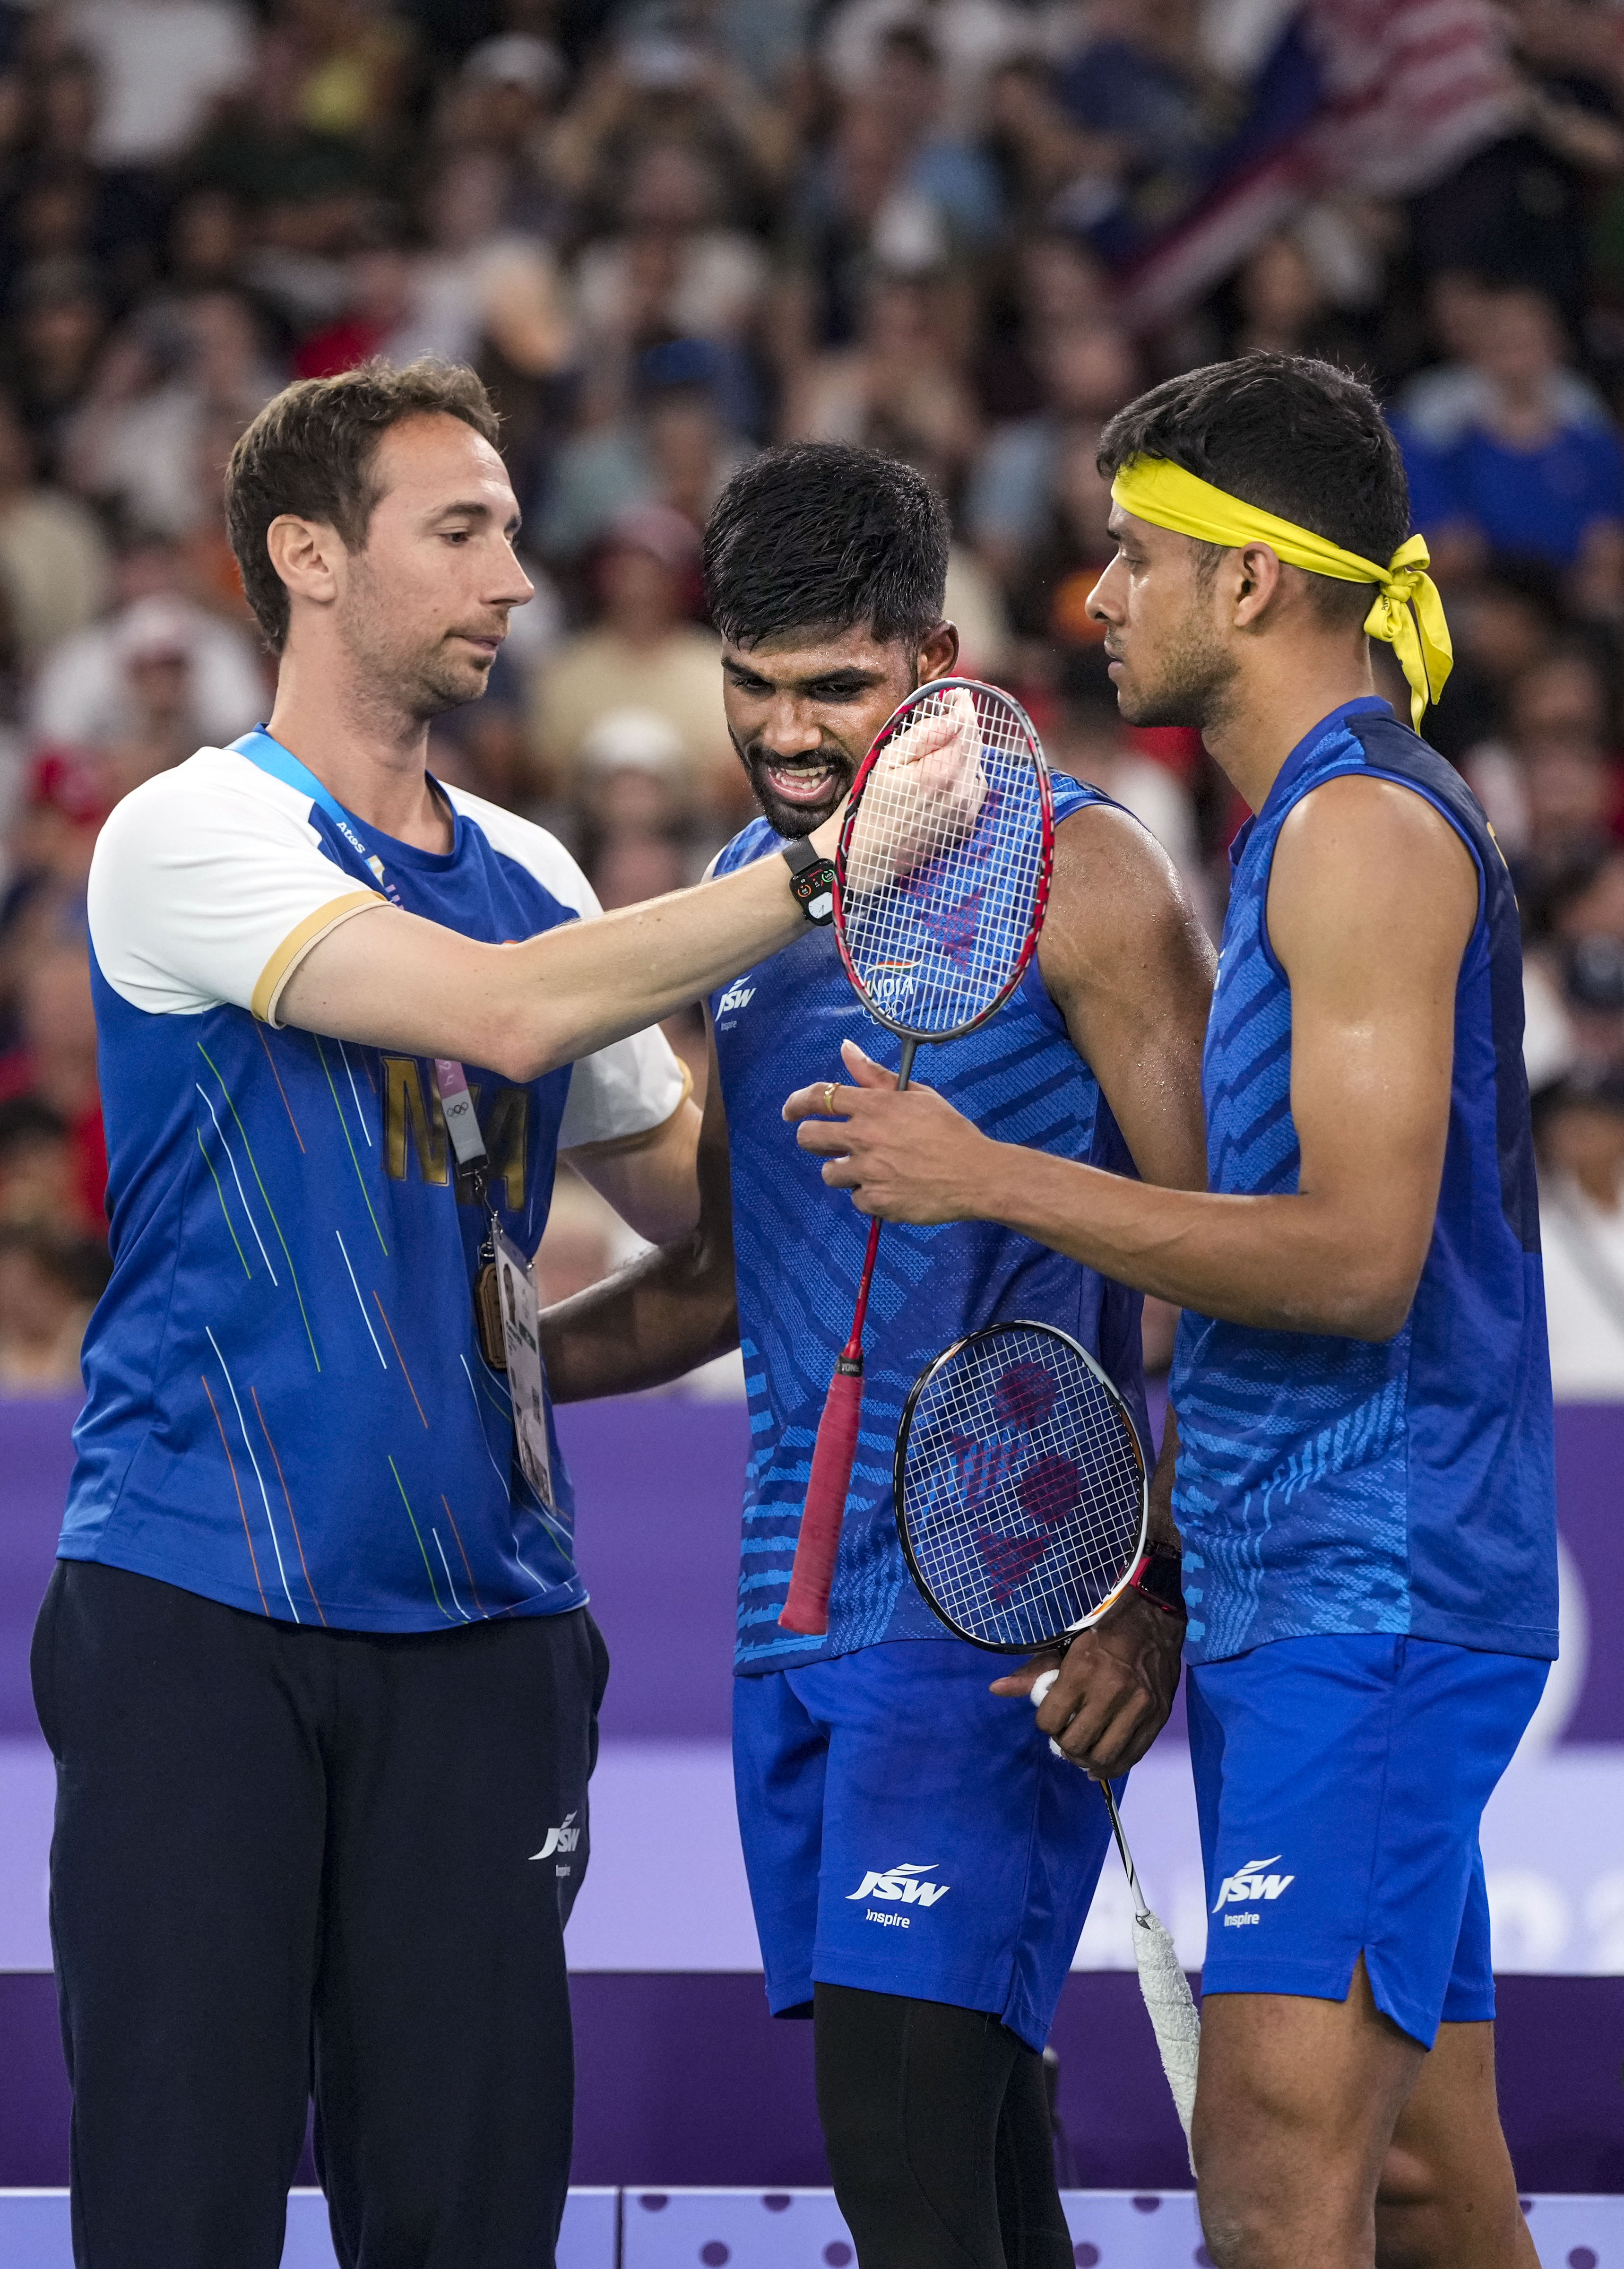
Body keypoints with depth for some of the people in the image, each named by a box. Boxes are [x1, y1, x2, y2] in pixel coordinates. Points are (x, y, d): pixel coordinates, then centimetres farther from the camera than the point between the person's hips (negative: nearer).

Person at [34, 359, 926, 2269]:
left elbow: (680, 1181, 23)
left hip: (478, 1616, 6)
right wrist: (823, 871, -20)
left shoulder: (525, 877, 15)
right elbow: (503, 1015, -20)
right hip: (198, 1604, -5)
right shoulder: (188, 836, -7)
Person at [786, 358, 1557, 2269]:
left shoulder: (1365, 826, -12)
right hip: (1282, 1599, 10)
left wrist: (990, 1179, -17)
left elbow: (1358, 1254, -20)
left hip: (1373, 1592, -10)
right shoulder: (1316, 827, 20)